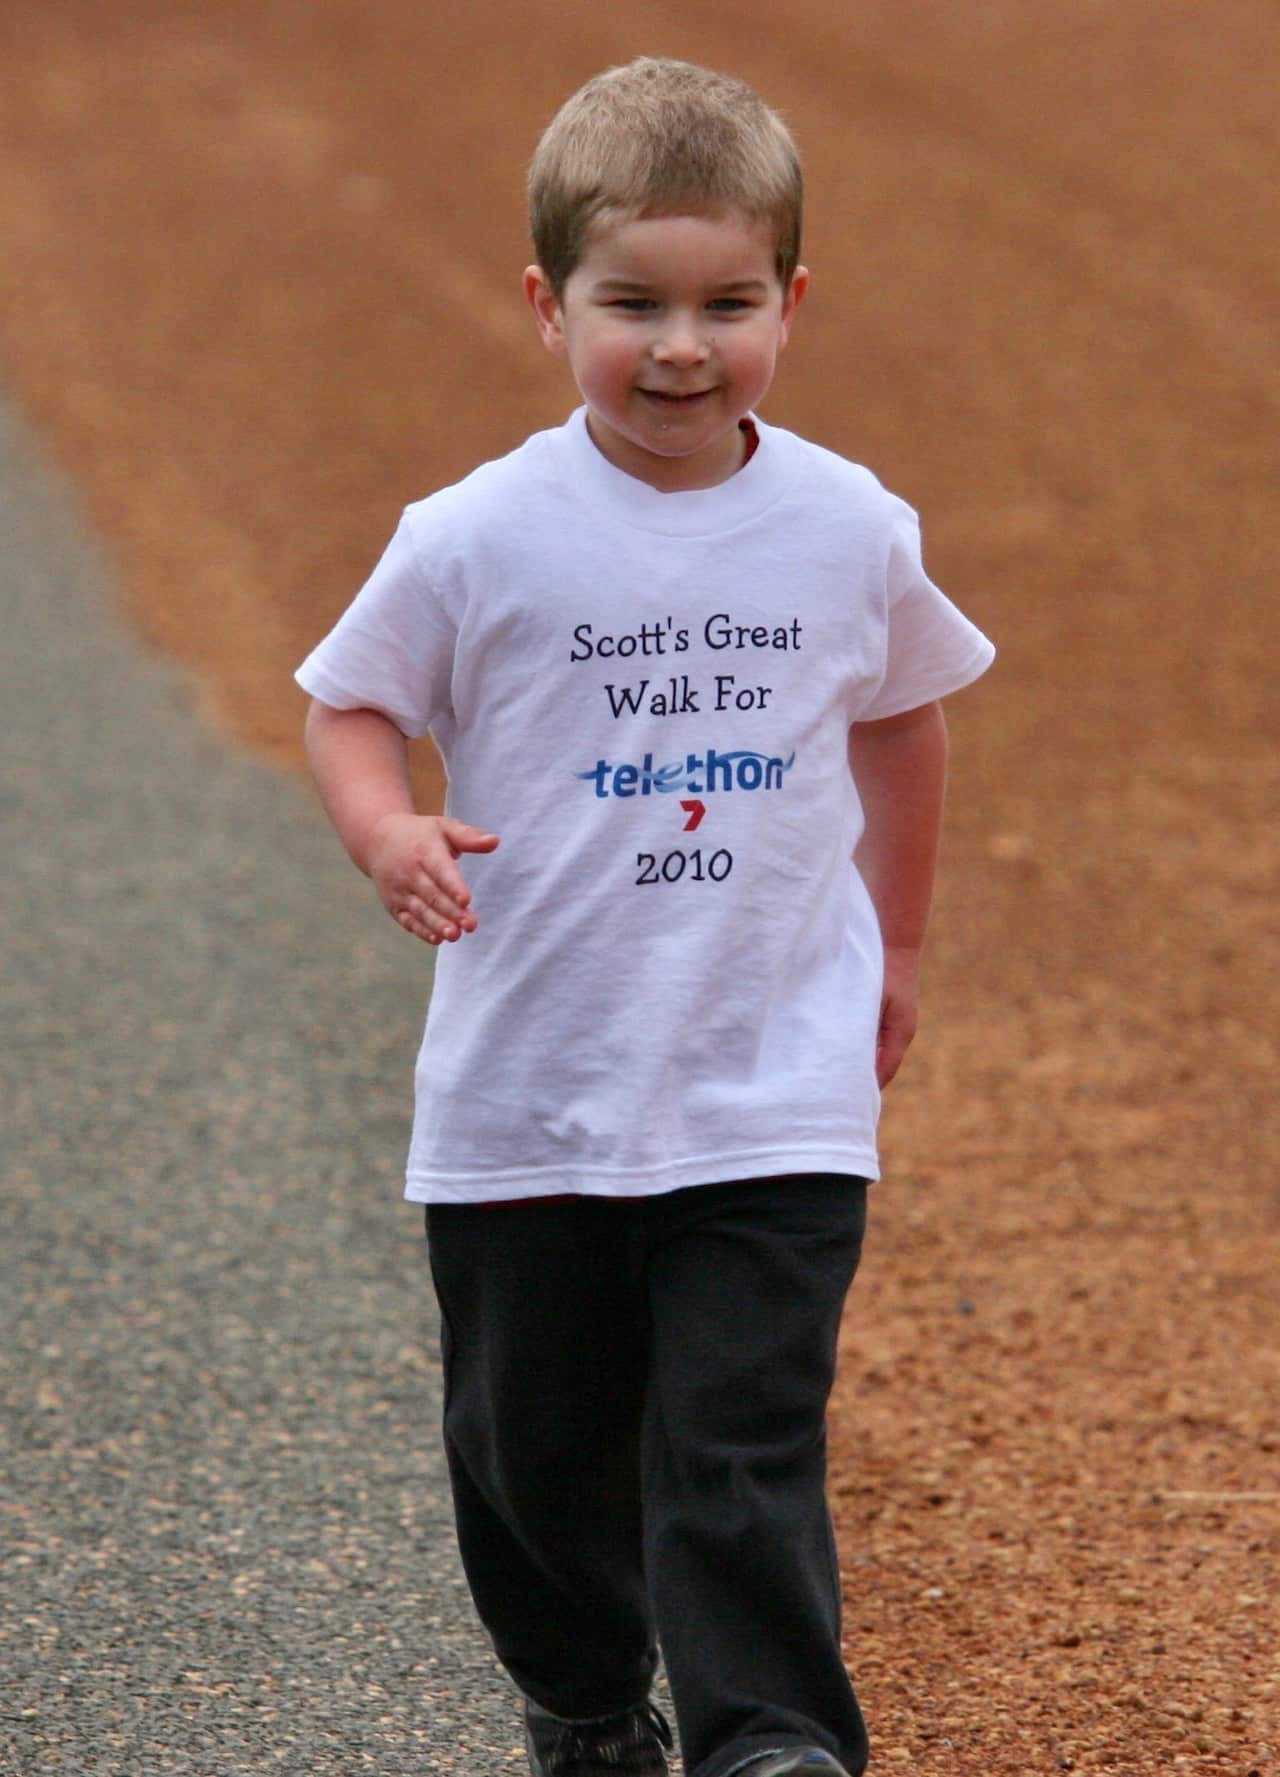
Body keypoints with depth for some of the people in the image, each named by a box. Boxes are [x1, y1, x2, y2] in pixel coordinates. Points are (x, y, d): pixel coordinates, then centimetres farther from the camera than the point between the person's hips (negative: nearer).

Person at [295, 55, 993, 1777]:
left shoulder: (849, 528, -2)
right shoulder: (480, 539, -9)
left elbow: (900, 720, 16)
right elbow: (351, 703, 2)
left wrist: (895, 948, 23)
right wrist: (390, 834, -19)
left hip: (774, 1095, 0)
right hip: (527, 1091, 1)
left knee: (745, 1440, -10)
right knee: (535, 1439, 14)